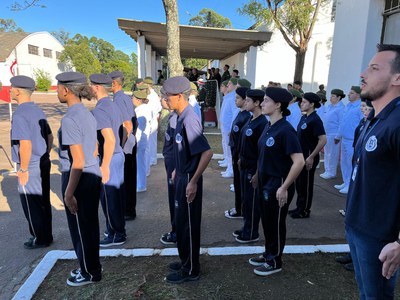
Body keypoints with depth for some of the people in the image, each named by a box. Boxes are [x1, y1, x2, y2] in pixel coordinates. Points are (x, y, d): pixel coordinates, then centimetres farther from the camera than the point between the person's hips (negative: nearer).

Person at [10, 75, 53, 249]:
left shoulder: (20, 115, -19)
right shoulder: (38, 111, 7)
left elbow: (25, 145, -24)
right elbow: (49, 137, 14)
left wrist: (23, 170, -16)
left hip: (29, 167, -8)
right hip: (43, 163, 8)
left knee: (31, 205, 7)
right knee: (43, 202, 17)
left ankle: (40, 239, 21)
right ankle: (46, 235, 31)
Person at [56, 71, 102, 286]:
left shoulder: (70, 119, -20)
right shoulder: (87, 114, 7)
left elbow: (78, 162, -23)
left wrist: (69, 193, -18)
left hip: (79, 179, -8)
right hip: (94, 176, 9)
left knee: (80, 228, 10)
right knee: (90, 225, 21)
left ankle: (90, 273, 29)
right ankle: (91, 267, 38)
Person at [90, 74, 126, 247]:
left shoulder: (99, 110, -18)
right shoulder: (113, 105, 10)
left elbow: (110, 139, -25)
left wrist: (104, 166, -21)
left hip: (109, 158, -9)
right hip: (119, 155, 9)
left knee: (109, 199, 3)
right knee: (117, 196, 18)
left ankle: (116, 236, 17)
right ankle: (118, 230, 32)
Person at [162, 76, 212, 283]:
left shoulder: (189, 120, -23)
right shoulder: (182, 117, 6)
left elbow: (207, 153, -28)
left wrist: (193, 182, -25)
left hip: (189, 180, -9)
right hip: (182, 176, 9)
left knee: (188, 224, 5)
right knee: (181, 221, 20)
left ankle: (190, 270, 24)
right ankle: (186, 261, 38)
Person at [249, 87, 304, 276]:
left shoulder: (285, 130, -21)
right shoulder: (269, 127, 5)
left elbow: (299, 161, -25)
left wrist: (284, 187, -22)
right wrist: (258, 174, 17)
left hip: (277, 186, -8)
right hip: (265, 183, 8)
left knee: (276, 224, 9)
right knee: (267, 221, 20)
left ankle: (275, 261, 29)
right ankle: (268, 254, 39)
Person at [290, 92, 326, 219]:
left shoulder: (315, 120, -17)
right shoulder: (304, 117, 9)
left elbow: (323, 140, -22)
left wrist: (311, 157, -21)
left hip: (308, 158, -8)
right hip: (301, 156, 8)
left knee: (306, 185, 5)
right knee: (299, 183, 17)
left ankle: (305, 211, 20)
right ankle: (299, 207, 31)